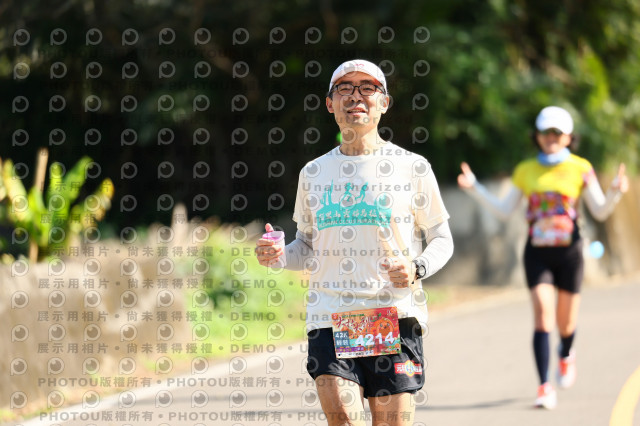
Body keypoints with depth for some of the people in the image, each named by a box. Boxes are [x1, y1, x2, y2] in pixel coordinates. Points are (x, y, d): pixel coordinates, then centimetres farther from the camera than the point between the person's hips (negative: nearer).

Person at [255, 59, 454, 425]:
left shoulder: (412, 168, 5)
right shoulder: (314, 172, 14)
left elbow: (442, 240, 9)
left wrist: (416, 269, -11)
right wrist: (279, 255, 0)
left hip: (395, 314, -2)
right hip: (329, 316, 2)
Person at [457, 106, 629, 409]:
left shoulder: (580, 169, 1)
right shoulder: (525, 171, 6)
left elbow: (600, 211, -1)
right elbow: (503, 210, 9)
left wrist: (615, 192, -21)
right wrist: (474, 188, 0)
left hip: (568, 251, 0)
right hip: (537, 253, 0)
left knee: (566, 322, 10)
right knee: (542, 315, -15)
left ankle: (566, 356, 46)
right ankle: (544, 388, -17)